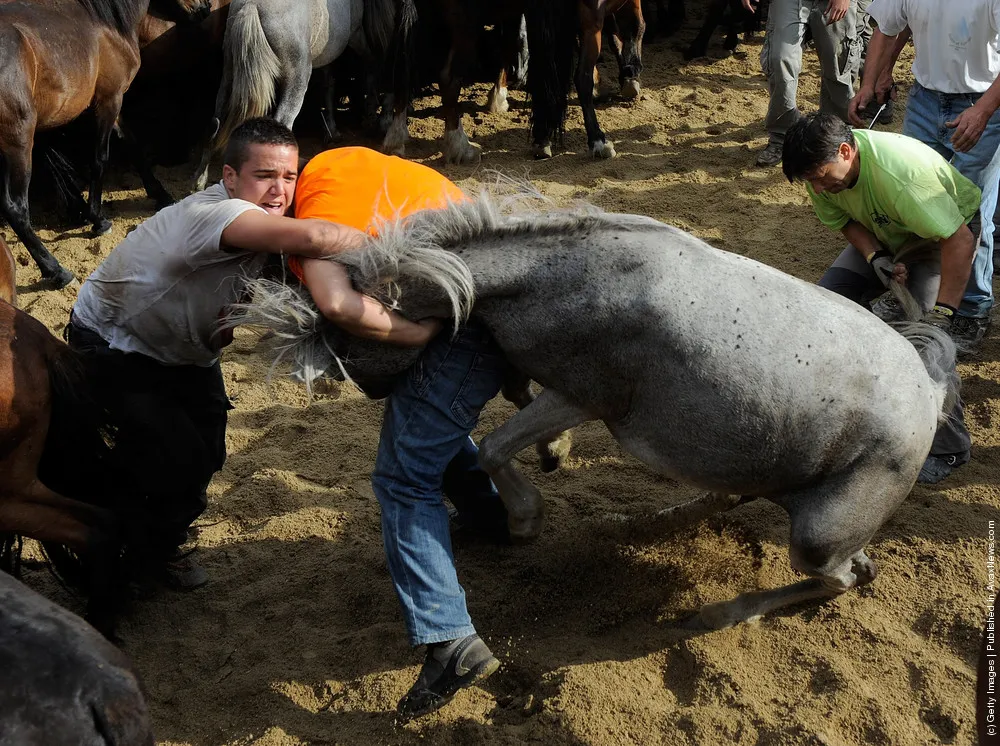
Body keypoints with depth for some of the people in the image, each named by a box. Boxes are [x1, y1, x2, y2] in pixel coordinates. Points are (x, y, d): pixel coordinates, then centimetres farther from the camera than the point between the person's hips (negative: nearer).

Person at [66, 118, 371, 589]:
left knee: (207, 452, 9)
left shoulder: (267, 224, -11)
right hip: (112, 346, -8)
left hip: (183, 347, 8)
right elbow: (309, 237, -55)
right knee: (180, 460, -13)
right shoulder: (216, 213, -41)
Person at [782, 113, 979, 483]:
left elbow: (959, 240, -40)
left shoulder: (900, 173, -43)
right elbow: (843, 219, -3)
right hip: (883, 236, 7)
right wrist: (875, 258, -23)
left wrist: (941, 314, -43)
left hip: (950, 229, -7)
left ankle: (948, 448, -10)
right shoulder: (822, 167, -21)